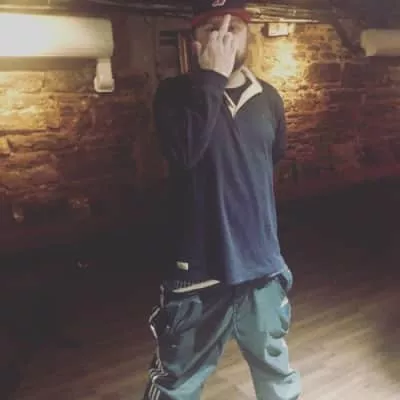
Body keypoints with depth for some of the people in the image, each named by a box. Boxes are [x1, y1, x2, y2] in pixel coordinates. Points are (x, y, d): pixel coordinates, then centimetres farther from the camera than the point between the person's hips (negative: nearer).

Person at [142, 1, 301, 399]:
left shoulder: (267, 98, 5)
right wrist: (212, 77, -21)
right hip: (199, 267, -3)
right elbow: (184, 151, -26)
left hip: (262, 262, 4)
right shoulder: (175, 92, -6)